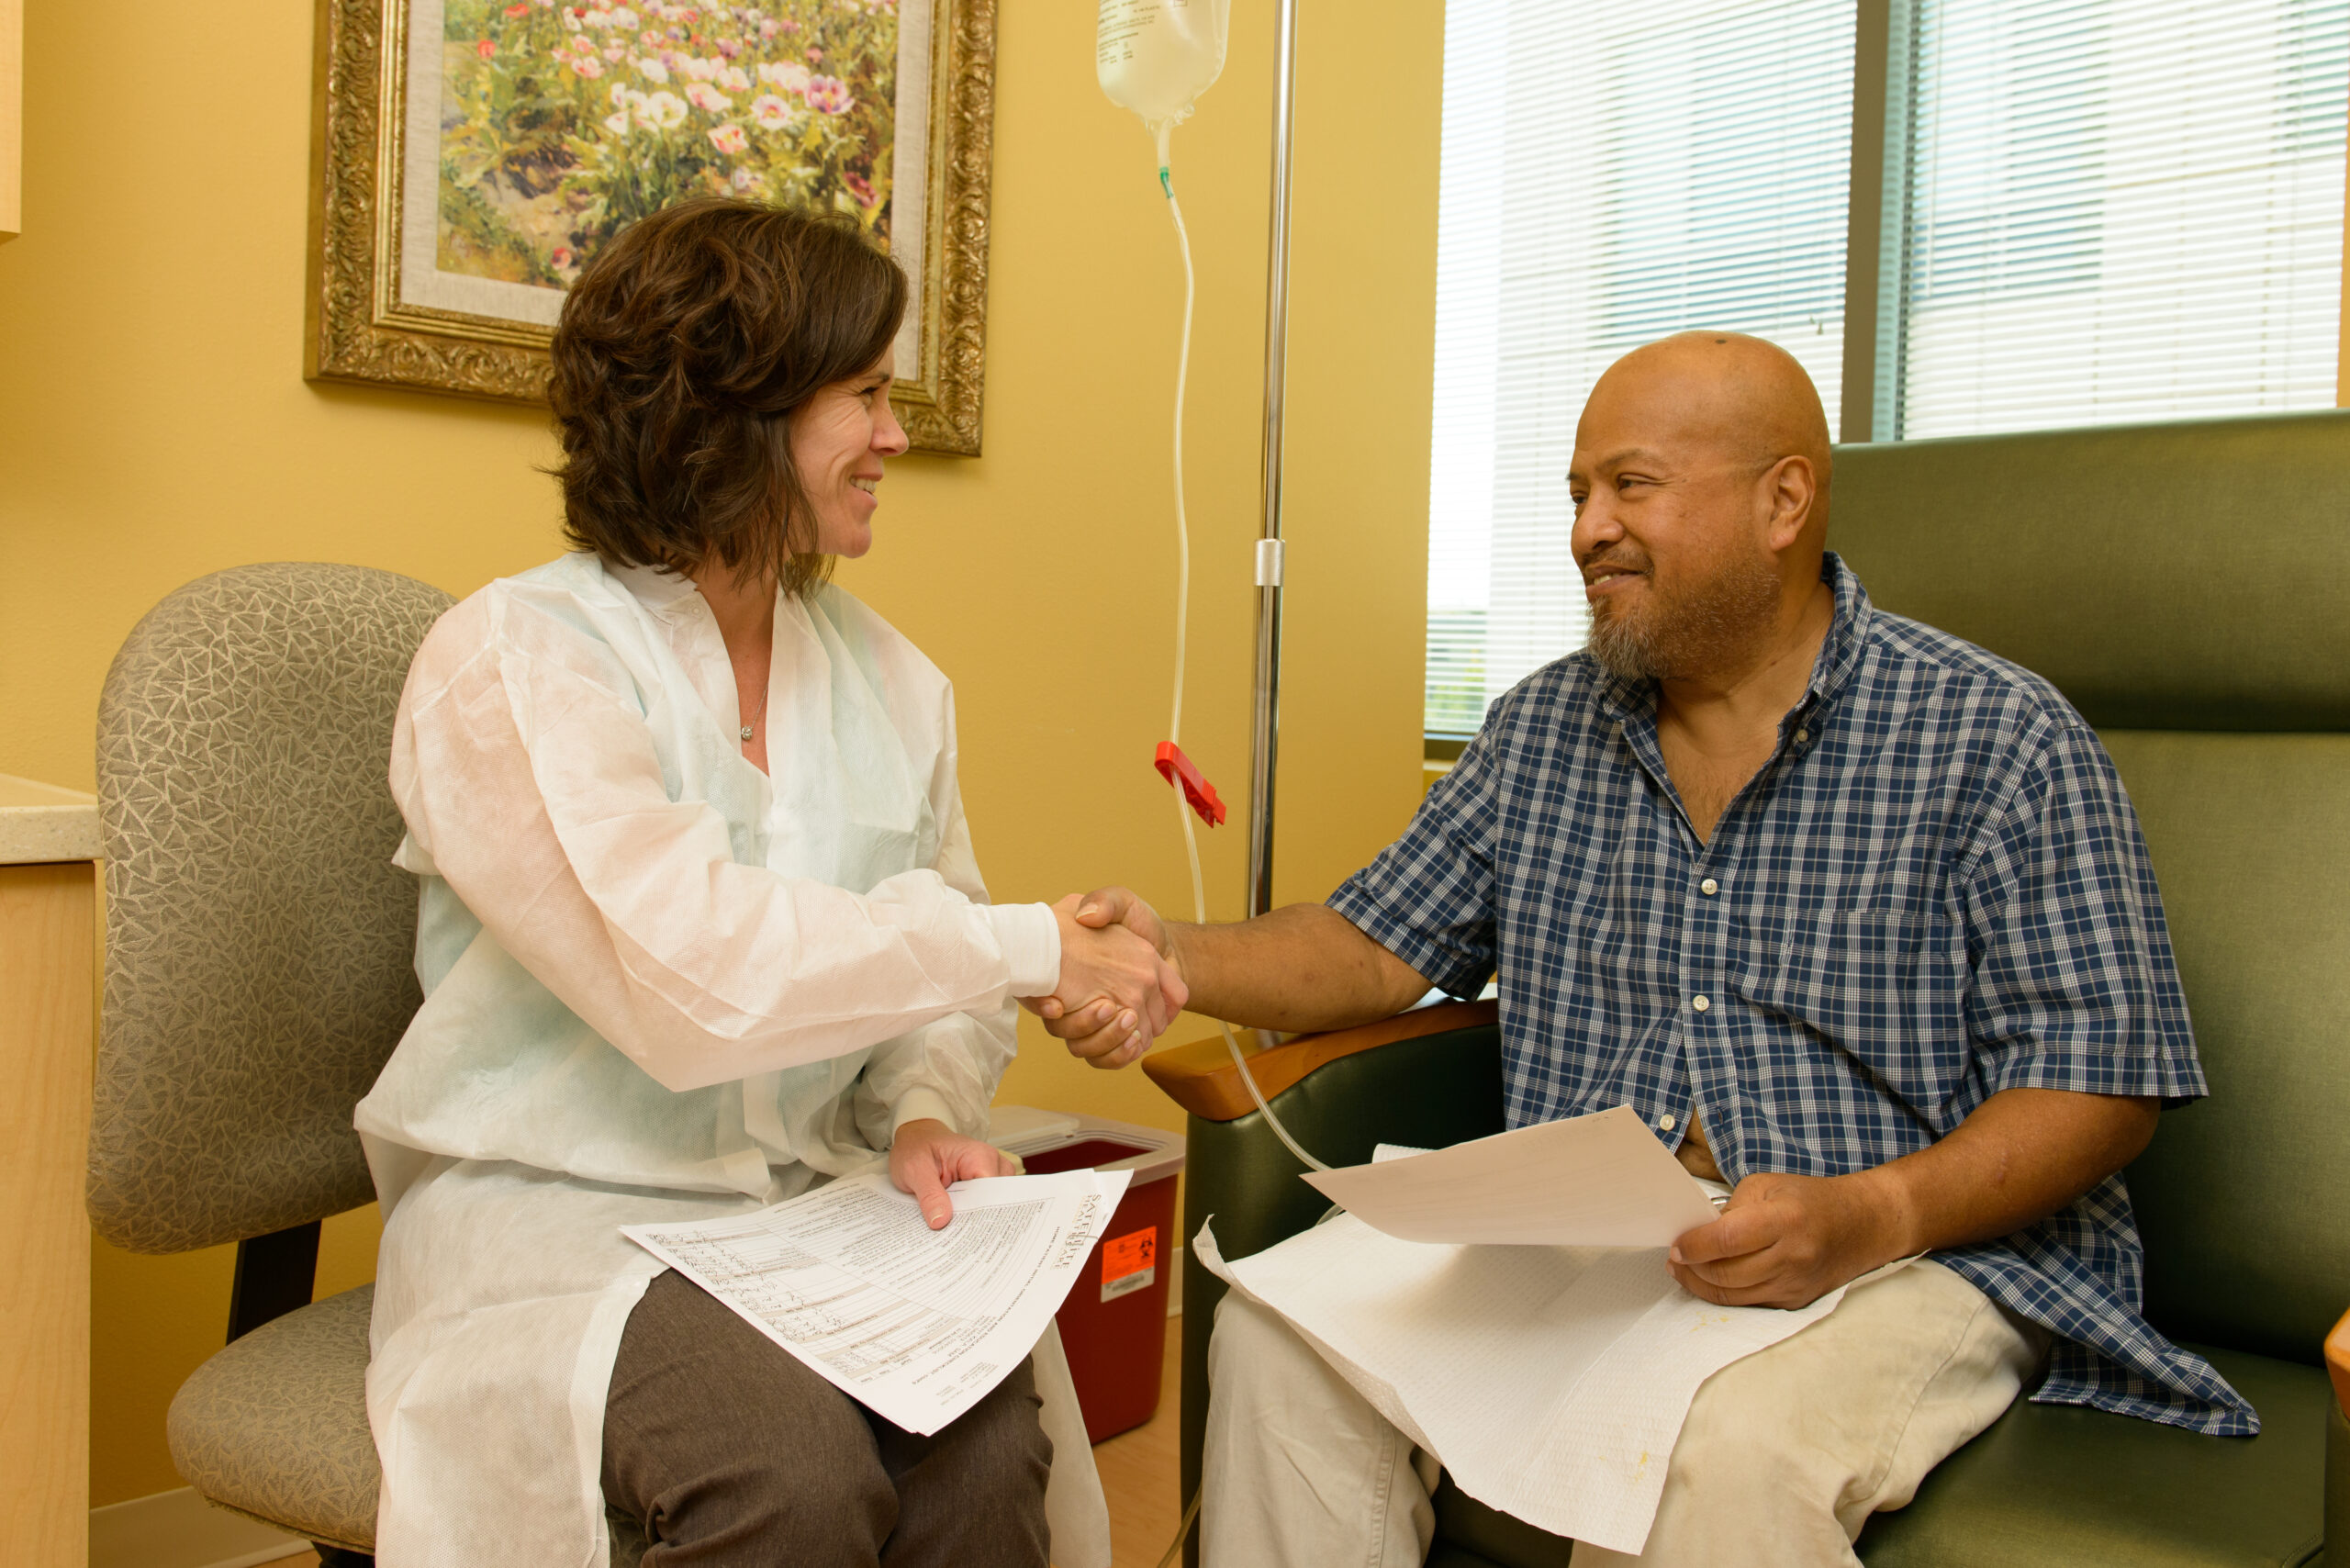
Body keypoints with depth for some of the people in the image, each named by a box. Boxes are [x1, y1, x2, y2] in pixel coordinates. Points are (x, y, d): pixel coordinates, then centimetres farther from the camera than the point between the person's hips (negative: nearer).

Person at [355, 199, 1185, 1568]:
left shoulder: (890, 681, 7)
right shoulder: (514, 663, -12)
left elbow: (929, 982, 12)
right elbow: (691, 975, -25)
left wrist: (927, 1112, -10)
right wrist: (1025, 945, -20)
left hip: (815, 1195, 5)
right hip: (561, 1210, -4)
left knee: (992, 1447, -23)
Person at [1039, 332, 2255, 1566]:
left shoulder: (1995, 737, -5)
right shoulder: (1545, 725, 11)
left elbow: (2101, 1078, -8)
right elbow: (1383, 947, 10)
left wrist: (1874, 1212, -25)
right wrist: (1180, 960, -9)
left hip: (1917, 1251, -4)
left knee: (1721, 1456, -36)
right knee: (1279, 1340, -17)